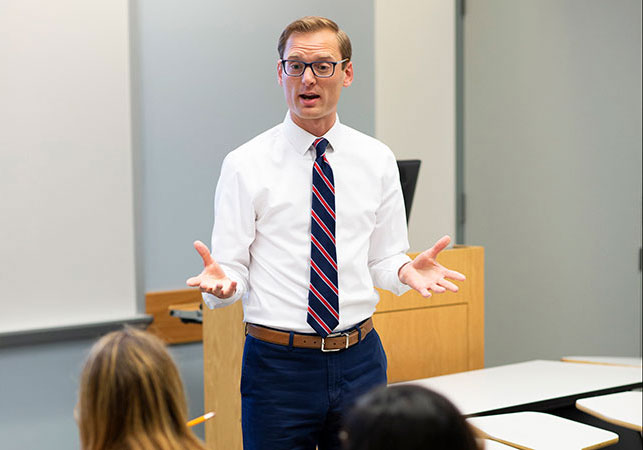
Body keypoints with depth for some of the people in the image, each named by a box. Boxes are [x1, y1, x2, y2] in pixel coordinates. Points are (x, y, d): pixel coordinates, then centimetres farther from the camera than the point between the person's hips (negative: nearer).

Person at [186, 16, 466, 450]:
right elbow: (233, 266, -4)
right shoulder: (246, 165, -4)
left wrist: (407, 270, -12)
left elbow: (383, 259, 10)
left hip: (360, 361, 3)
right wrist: (221, 282, -26)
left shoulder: (377, 160, 5)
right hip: (278, 362, -2)